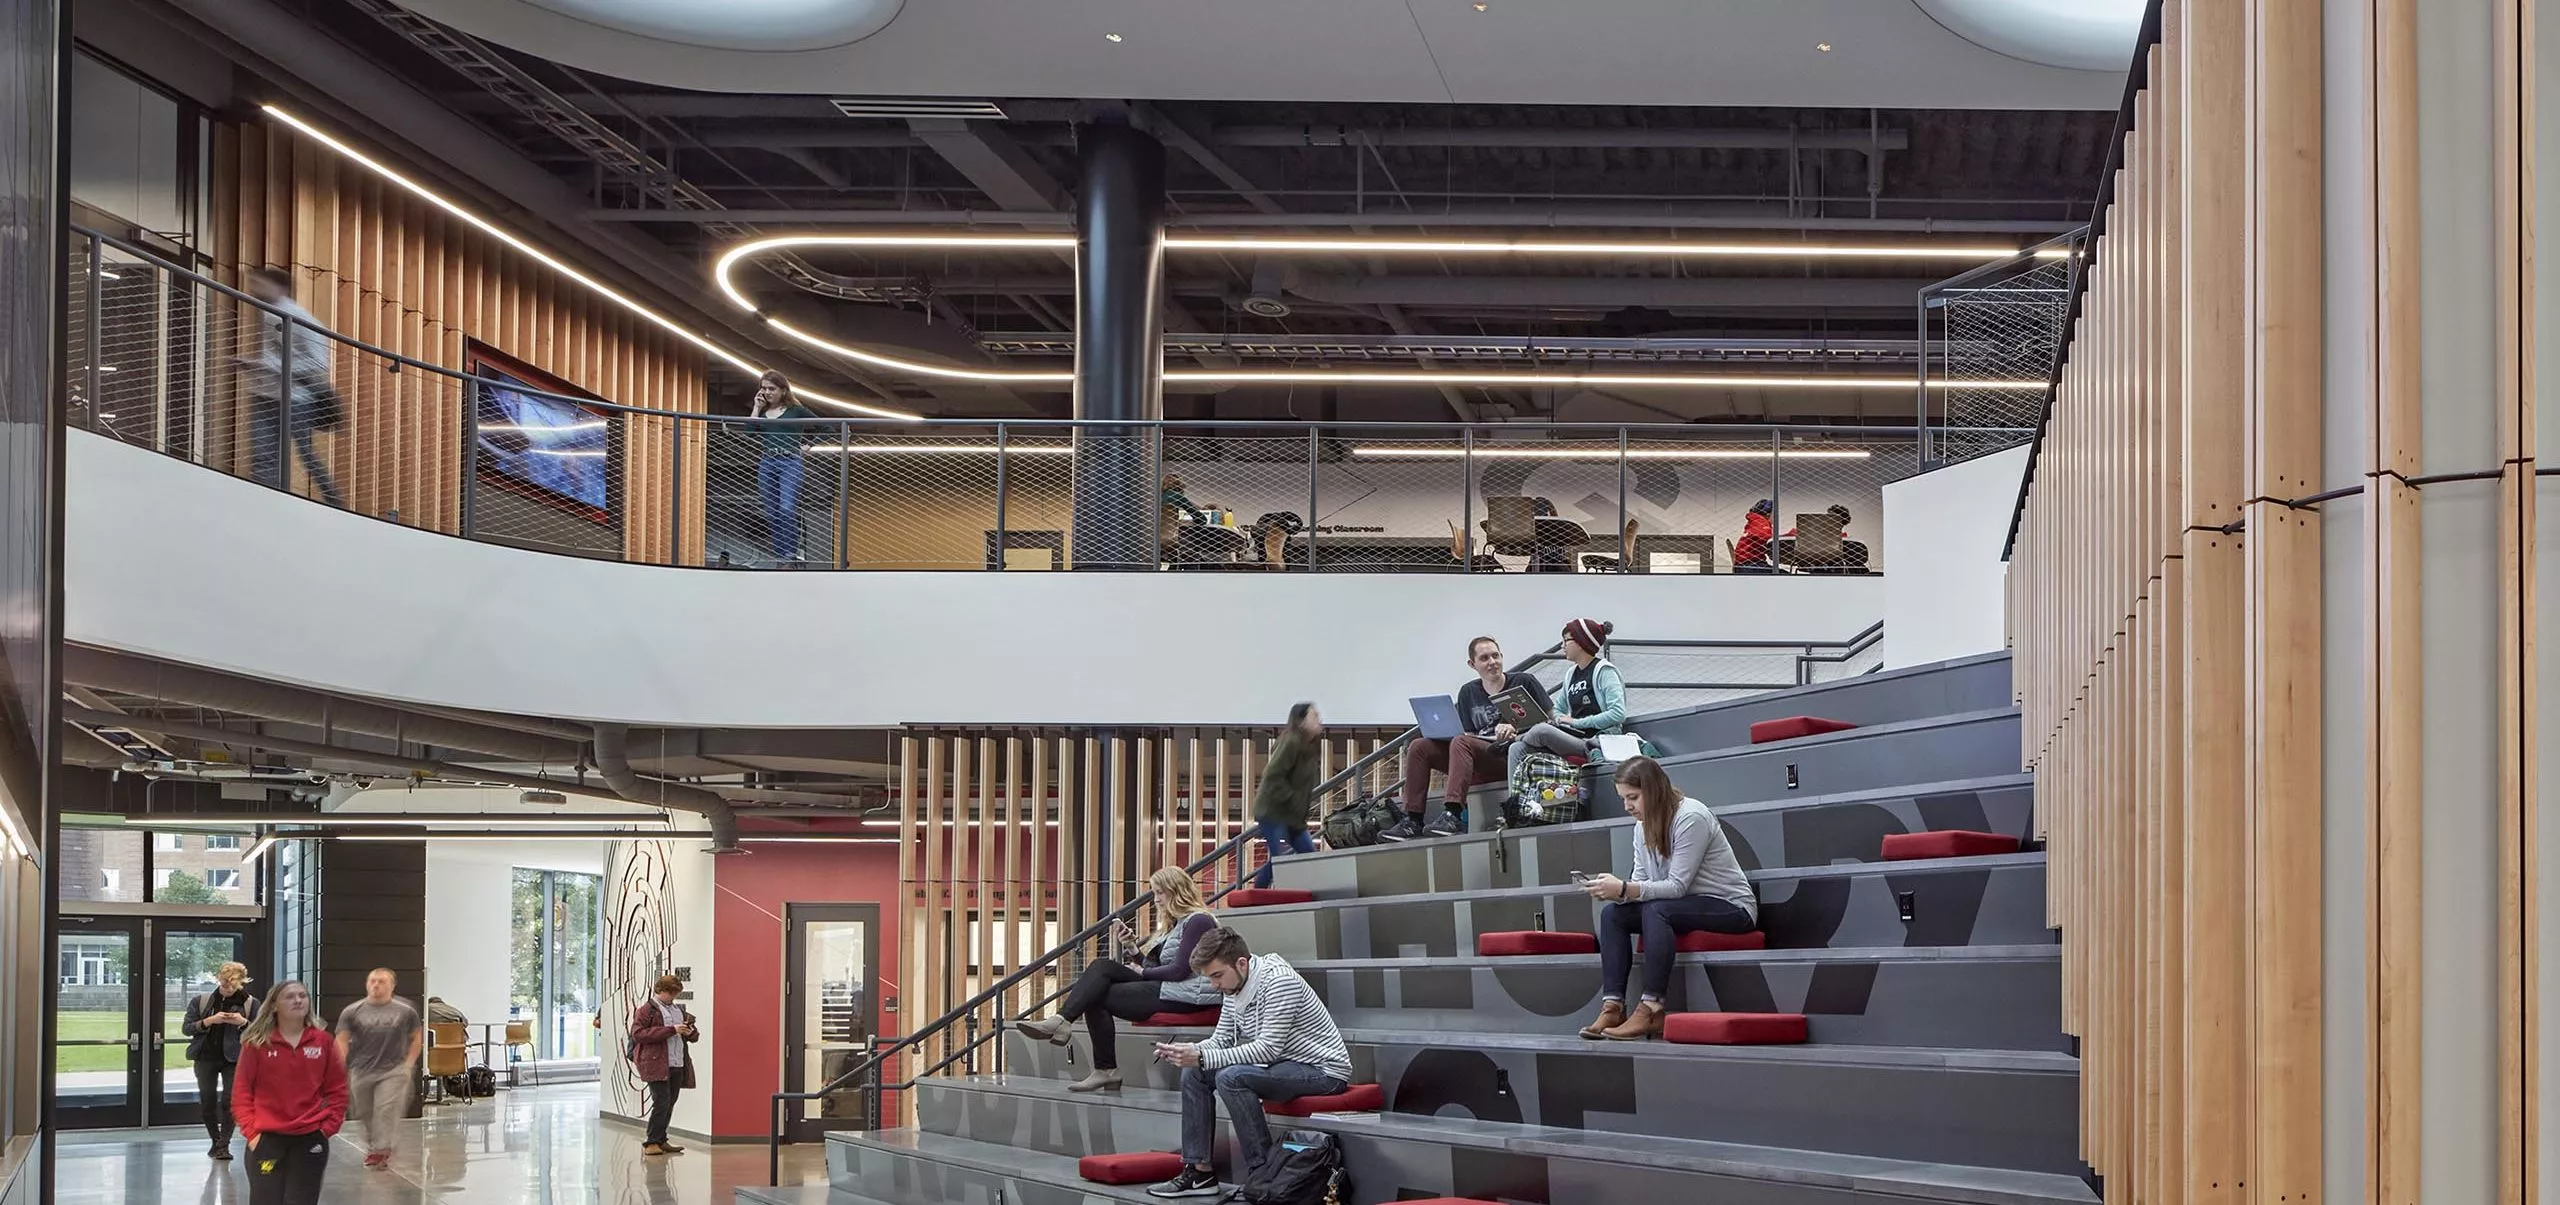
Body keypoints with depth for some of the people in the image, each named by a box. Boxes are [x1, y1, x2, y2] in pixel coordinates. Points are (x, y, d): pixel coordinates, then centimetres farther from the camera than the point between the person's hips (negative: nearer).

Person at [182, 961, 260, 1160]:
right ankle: (216, 1141, 22)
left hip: (233, 1059, -2)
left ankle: (223, 1144, -3)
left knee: (229, 1101, -11)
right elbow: (186, 1028, 1)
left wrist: (243, 1023, -16)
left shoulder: (250, 1003, 1)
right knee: (207, 1102, 5)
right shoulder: (200, 1002, 4)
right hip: (206, 1058, 2)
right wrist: (209, 1021, -14)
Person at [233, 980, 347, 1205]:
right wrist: (251, 1131, -7)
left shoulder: (323, 1041, 2)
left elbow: (337, 1089, 7)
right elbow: (241, 1091, 0)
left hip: (310, 1138, 1)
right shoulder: (256, 1043, -3)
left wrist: (328, 1127, -1)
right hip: (266, 1138, -1)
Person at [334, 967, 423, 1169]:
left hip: (394, 1070, -2)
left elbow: (416, 1037, 12)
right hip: (361, 1071, 2)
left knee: (387, 1110, -14)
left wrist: (409, 1063, 3)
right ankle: (371, 1147, 28)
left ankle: (382, 1149, -13)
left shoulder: (405, 1012, 1)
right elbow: (341, 1041, -1)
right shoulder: (352, 1012, 1)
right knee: (365, 1114, 11)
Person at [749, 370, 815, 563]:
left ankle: (790, 552, -16)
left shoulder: (796, 410, 4)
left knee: (787, 509, -19)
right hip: (766, 463, 5)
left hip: (790, 463, -5)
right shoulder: (762, 412, 15)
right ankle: (778, 554, 11)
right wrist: (757, 408, 1)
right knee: (771, 513, 5)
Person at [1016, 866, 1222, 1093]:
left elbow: (1180, 970, -16)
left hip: (1187, 997, -9)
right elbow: (1151, 965, 19)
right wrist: (1132, 948, 3)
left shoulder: (1199, 921, -7)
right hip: (1164, 988, 9)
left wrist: (1142, 972, -3)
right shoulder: (1175, 924, 26)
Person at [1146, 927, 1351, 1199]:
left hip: (1324, 1070, -10)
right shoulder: (1235, 988, 5)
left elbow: (1269, 1048, -28)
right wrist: (1187, 1051, -10)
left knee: (1231, 1077, -29)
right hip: (1283, 1066, 10)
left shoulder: (1278, 981, -23)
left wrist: (1203, 1058, -29)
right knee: (1194, 1073, 4)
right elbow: (1221, 1040, 12)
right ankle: (1199, 1171, 2)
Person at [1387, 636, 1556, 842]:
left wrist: (1517, 729, -13)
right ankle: (1412, 821, -19)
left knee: (1460, 743, -33)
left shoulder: (1523, 683, 7)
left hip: (1509, 754, -6)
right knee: (1419, 747, -10)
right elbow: (1467, 733, 17)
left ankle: (1453, 815, -46)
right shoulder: (1468, 692, 20)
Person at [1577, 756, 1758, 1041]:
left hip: (1732, 908, -8)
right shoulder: (1644, 826, 6)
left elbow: (1677, 886, -25)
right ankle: (1612, 1007, -21)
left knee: (1656, 910, -34)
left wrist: (1624, 889, -32)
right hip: (1682, 907, 8)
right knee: (1612, 912, -11)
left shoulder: (1691, 817, -20)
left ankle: (1651, 1010, -35)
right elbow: (1641, 882, 0)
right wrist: (1613, 889, -22)